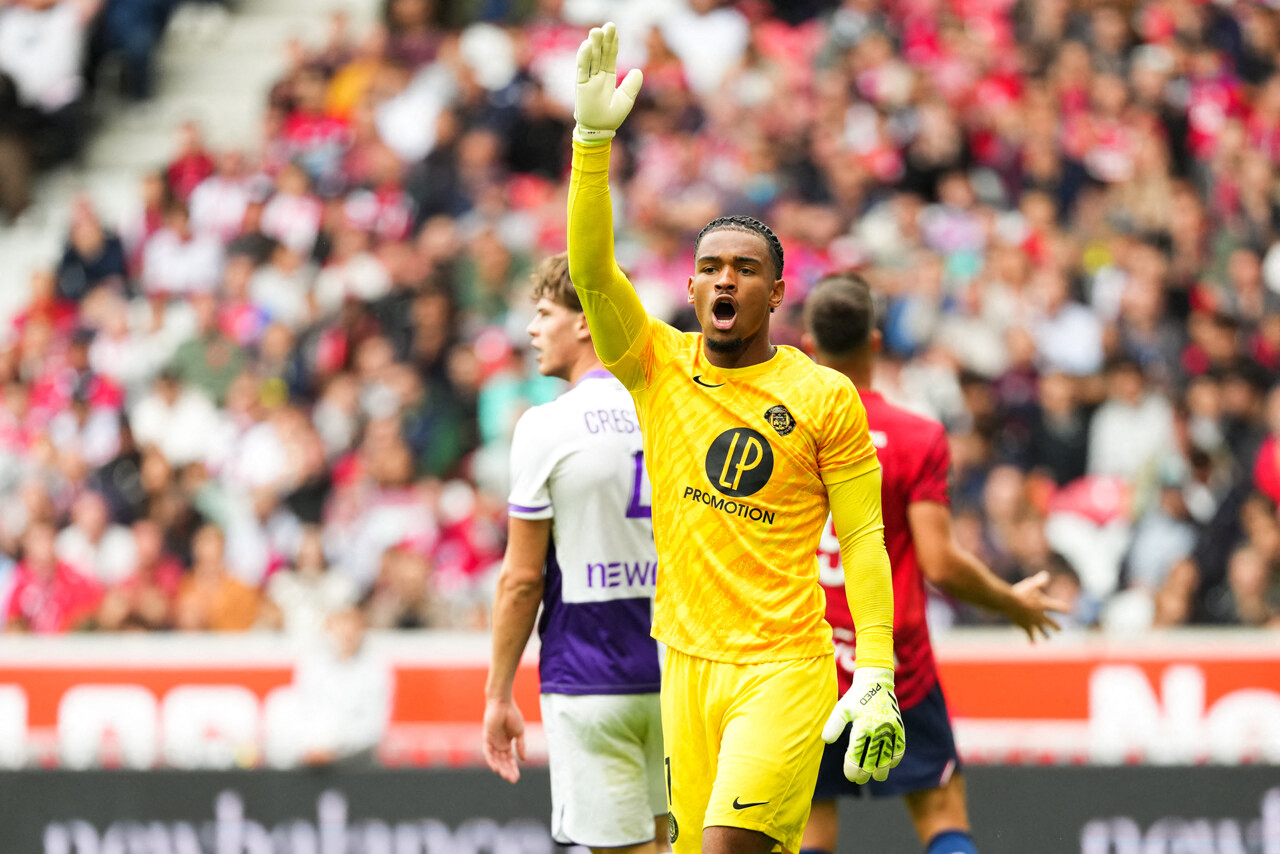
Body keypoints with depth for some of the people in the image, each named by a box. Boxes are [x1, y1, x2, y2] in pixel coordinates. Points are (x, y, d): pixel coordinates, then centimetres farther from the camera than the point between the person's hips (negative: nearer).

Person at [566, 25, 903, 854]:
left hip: (785, 668, -4)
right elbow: (591, 270, -8)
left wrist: (878, 679, -8)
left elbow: (862, 538, 0)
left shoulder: (825, 397, 0)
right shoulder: (657, 366, 6)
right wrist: (595, 138, -20)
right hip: (686, 661, 4)